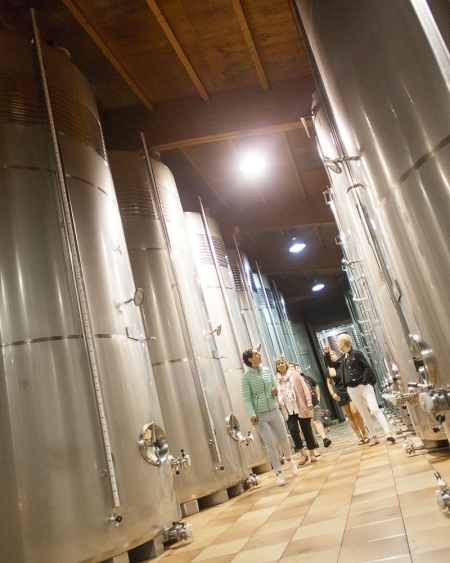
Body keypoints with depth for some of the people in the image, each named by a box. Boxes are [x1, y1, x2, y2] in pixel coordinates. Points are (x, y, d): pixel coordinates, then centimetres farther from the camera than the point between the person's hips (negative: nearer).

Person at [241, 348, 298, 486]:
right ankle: (279, 473, 13)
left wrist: (275, 391, -9)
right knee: (271, 444, -1)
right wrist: (252, 415, -20)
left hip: (274, 411, 4)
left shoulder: (268, 371, 4)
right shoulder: (246, 376, -9)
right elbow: (247, 398, -11)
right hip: (260, 416, -4)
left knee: (284, 439, 12)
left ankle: (289, 460, 41)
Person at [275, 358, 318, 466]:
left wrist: (309, 401, -10)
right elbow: (277, 395, 7)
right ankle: (303, 454, 4)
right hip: (288, 410, 1)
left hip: (301, 407, -1)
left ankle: (312, 454, 18)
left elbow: (304, 388, -2)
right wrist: (280, 409, 0)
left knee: (307, 431, 4)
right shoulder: (276, 379, 4)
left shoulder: (295, 374, 2)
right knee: (293, 430, -13)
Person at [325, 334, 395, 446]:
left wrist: (364, 381, -17)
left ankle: (388, 433, -17)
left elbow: (367, 367, -10)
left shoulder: (356, 353, -7)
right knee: (364, 414, 7)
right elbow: (331, 365, 22)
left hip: (363, 385, -6)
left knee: (375, 409, -15)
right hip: (352, 389, 6)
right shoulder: (343, 358, 12)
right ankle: (374, 437, 12)